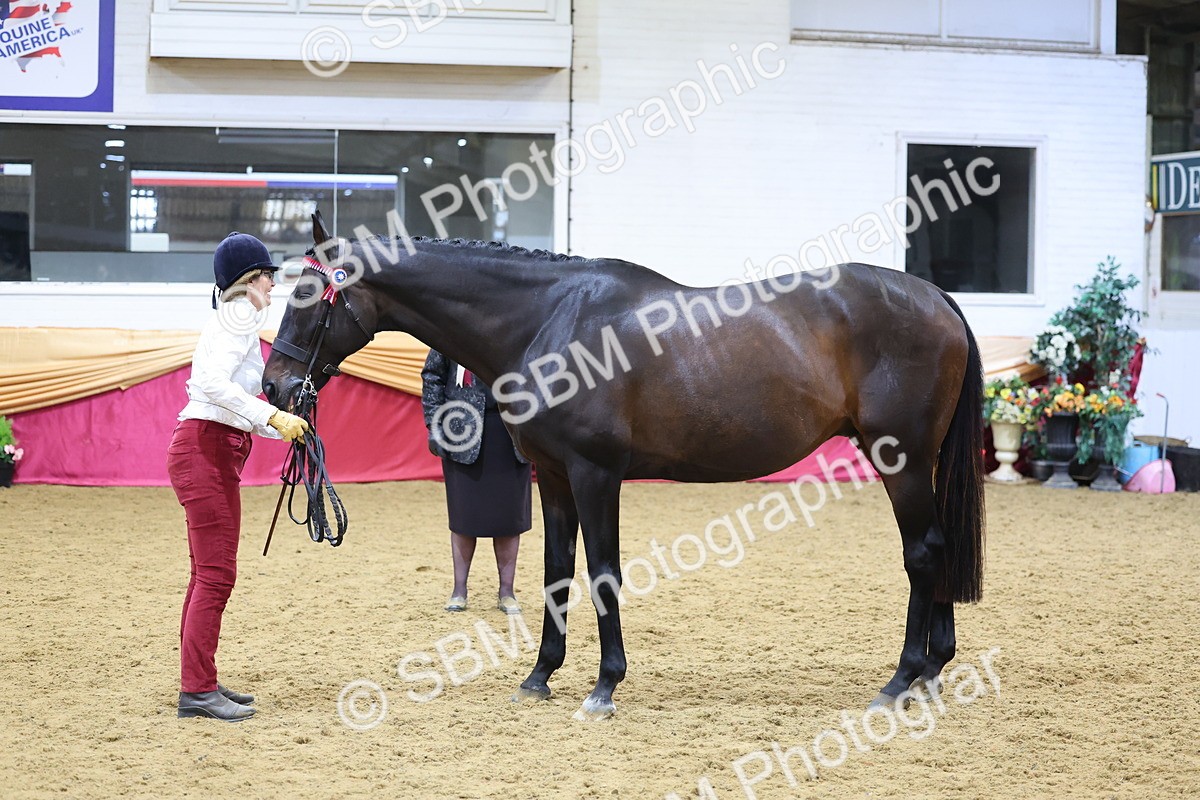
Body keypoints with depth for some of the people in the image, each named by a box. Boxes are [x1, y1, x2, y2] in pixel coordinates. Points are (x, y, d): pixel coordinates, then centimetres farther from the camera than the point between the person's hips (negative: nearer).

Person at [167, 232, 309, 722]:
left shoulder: (235, 322, 20)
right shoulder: (237, 320, -11)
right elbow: (213, 384, -27)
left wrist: (284, 428, 18)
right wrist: (273, 416, -30)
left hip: (216, 453, 11)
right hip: (205, 453, -11)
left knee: (211, 572, 13)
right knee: (216, 572, -10)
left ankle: (200, 683, 18)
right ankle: (197, 690, -8)